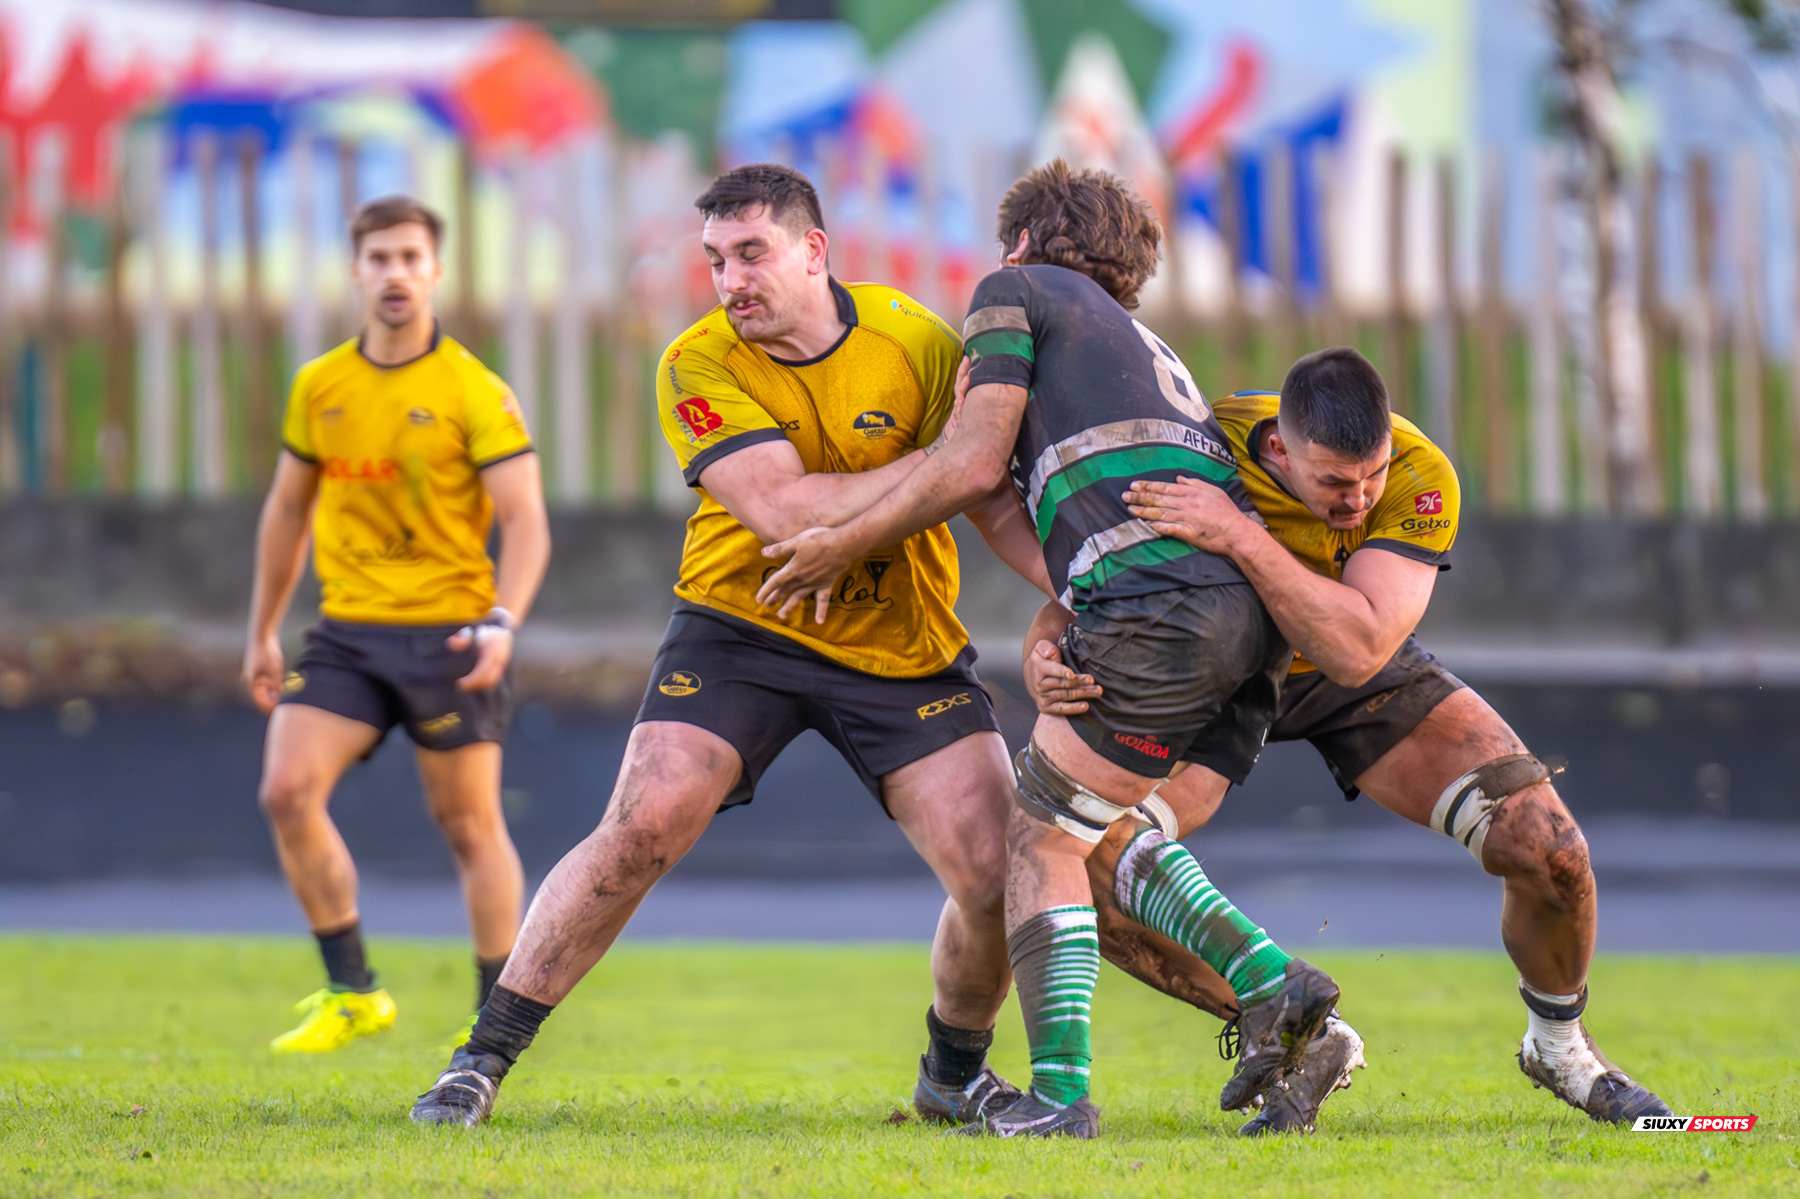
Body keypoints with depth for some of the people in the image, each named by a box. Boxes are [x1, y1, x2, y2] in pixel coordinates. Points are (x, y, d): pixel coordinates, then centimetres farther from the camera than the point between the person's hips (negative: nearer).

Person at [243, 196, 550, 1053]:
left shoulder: (474, 393, -7)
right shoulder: (318, 387, 7)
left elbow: (525, 521, -11)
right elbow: (288, 509, 19)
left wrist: (503, 622, -27)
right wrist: (263, 632, 19)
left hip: (447, 635, -4)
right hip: (345, 631, 4)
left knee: (470, 827, 2)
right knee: (287, 791, -12)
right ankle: (351, 993, -2)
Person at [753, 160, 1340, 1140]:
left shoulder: (1017, 291, 11)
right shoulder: (1140, 340, 36)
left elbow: (975, 464, 1)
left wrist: (841, 545, 8)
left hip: (1162, 604, -8)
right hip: (1247, 607, 8)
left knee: (1043, 835, 0)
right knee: (1102, 830, 22)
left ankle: (1059, 1091, -8)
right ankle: (1268, 982, 7)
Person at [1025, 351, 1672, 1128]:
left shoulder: (1421, 478, -33)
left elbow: (1359, 652, -45)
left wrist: (1243, 537, -55)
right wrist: (1046, 656, -45)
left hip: (1360, 679, 0)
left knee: (1549, 849, -16)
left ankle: (1558, 1046, 18)